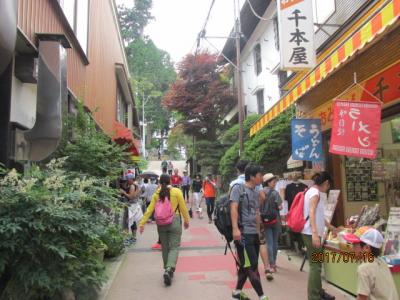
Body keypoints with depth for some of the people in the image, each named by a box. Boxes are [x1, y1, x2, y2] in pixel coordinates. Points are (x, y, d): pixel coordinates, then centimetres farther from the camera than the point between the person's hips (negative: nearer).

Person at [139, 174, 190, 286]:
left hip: (161, 223, 3)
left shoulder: (156, 194, -1)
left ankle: (168, 270, 28)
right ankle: (169, 269, -17)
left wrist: (142, 223, 2)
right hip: (174, 221, -3)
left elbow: (149, 210, -3)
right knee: (174, 247, 1)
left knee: (165, 247, 16)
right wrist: (186, 220, 10)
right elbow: (183, 208, -3)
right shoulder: (177, 192, -7)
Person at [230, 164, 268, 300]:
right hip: (243, 233, -8)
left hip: (254, 233, 8)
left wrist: (258, 231, 19)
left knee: (246, 265, 15)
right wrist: (235, 228, -25)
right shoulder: (238, 188, -7)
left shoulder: (256, 192, 14)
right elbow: (234, 208, -16)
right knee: (252, 266, -4)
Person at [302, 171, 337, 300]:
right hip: (311, 233, -10)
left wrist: (331, 228, 35)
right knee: (315, 265, -5)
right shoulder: (315, 192, -12)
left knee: (317, 264, 17)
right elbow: (311, 213, -24)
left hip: (313, 233, 10)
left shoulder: (314, 192, 18)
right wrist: (315, 233, -33)